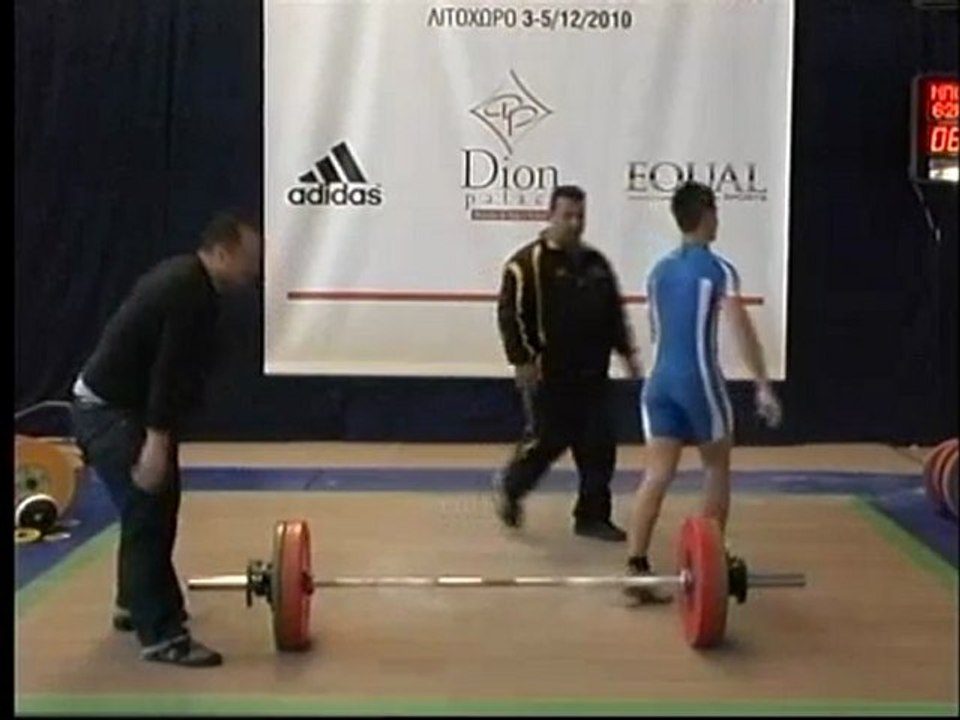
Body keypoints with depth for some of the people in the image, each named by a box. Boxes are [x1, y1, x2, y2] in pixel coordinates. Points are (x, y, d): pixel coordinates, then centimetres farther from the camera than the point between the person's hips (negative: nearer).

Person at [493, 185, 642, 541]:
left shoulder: (596, 262, 13)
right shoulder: (528, 262, -9)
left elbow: (614, 312, 21)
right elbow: (510, 313, -14)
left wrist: (626, 351, 14)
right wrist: (521, 359, -19)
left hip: (591, 372, 6)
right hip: (548, 373, -6)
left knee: (599, 444, 4)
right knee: (549, 441, -1)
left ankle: (593, 516, 14)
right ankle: (509, 486, 26)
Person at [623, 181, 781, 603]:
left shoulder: (658, 271, 13)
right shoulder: (718, 269, -6)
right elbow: (742, 330, -14)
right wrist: (763, 387, -15)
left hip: (660, 378, 5)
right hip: (699, 378, -5)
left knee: (657, 475, 1)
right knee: (717, 469, 14)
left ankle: (636, 567, -7)